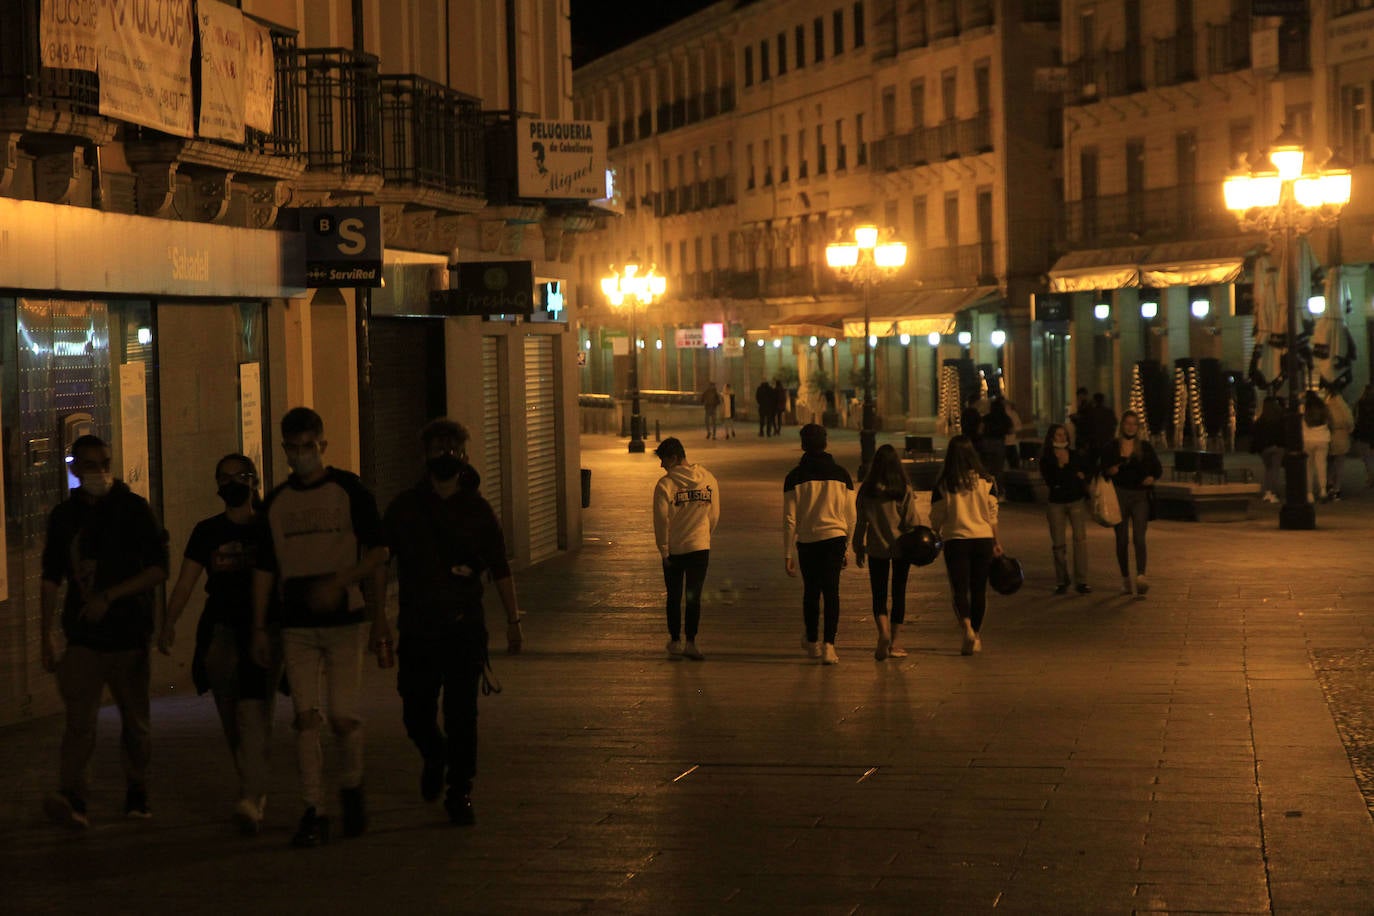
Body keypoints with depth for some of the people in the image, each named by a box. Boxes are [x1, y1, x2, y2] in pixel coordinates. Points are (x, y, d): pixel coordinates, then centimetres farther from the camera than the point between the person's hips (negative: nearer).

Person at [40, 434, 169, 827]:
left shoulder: (133, 509, 1)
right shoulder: (64, 515, 9)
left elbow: (158, 569, -4)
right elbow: (52, 577, 15)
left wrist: (108, 596, -13)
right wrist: (46, 633, 10)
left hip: (128, 635, -1)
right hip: (83, 637, 1)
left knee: (135, 722, 7)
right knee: (79, 719, -13)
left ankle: (136, 795, 20)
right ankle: (71, 799, -21)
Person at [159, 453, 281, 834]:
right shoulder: (207, 531, 9)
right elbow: (185, 582, 5)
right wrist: (168, 624, -5)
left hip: (263, 631, -3)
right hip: (221, 633, 3)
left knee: (254, 716, -15)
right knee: (232, 721, 7)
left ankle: (251, 799, -21)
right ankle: (255, 789, 23)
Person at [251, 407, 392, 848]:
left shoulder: (349, 490, -1)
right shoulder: (276, 502, 9)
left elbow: (377, 553, -3)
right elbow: (264, 569, 12)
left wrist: (338, 582, -18)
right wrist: (259, 628, 8)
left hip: (344, 619, -3)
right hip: (296, 625, 3)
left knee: (343, 717, -4)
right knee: (305, 716, -4)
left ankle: (352, 787, 24)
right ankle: (313, 812, 0)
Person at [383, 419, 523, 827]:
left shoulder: (477, 508, 6)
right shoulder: (404, 507, 4)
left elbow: (500, 569, 9)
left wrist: (513, 620, 5)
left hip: (465, 626, 0)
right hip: (417, 625, 1)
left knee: (462, 712, -4)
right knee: (416, 713, 4)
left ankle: (460, 793, 5)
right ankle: (434, 758, 36)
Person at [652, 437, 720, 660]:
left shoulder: (665, 484, -12)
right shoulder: (708, 480, -1)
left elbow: (661, 520, -11)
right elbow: (714, 515, 5)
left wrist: (664, 550, -2)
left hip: (673, 550, -2)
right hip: (700, 547, 2)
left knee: (674, 597, 11)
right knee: (694, 597, 6)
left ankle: (675, 642, 16)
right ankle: (691, 643, 2)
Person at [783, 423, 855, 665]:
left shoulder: (795, 477, -1)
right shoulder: (841, 474, 4)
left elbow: (789, 519, -2)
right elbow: (851, 516, 6)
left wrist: (787, 553, 3)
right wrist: (847, 548, 15)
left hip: (806, 541, 0)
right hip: (834, 538, 0)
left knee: (811, 591, 15)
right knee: (831, 591, -2)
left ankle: (812, 642, 28)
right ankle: (829, 645, -14)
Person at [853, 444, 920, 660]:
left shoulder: (866, 490, -4)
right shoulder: (904, 490, -8)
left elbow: (861, 521, 2)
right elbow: (912, 521, -6)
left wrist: (859, 549, 11)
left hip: (876, 548, 0)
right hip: (901, 546, 0)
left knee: (879, 594, 7)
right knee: (899, 594, 10)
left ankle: (883, 633, -18)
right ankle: (894, 642, 12)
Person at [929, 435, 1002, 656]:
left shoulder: (943, 484, -6)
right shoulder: (986, 481, -1)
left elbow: (936, 518, -1)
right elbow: (993, 515, 3)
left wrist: (934, 539, 15)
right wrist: (996, 542, 13)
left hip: (955, 540, -2)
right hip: (983, 538, 2)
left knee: (960, 588, -1)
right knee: (979, 589, 12)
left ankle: (967, 628, -25)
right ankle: (977, 635, 19)